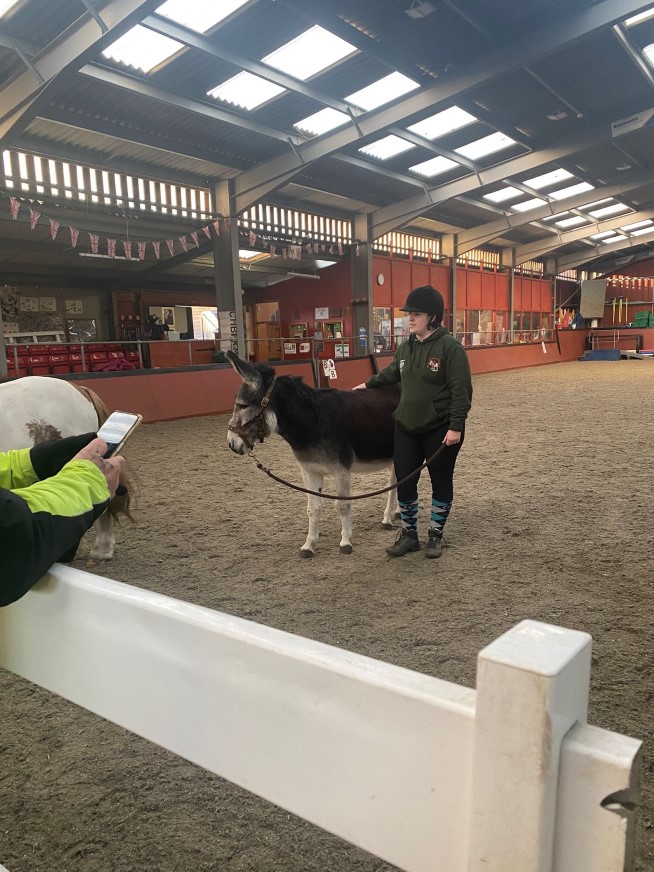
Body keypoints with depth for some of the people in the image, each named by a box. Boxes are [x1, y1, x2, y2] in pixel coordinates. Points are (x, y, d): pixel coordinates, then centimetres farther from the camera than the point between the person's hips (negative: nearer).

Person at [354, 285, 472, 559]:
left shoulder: (450, 346, -15)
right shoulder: (406, 346, 5)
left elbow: (461, 390, -18)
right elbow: (392, 373, 25)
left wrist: (456, 426, -22)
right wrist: (369, 384, 32)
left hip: (441, 429, -6)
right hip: (406, 427, 6)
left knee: (441, 482, 10)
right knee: (404, 481, 8)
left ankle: (436, 534, 26)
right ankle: (409, 533, 25)